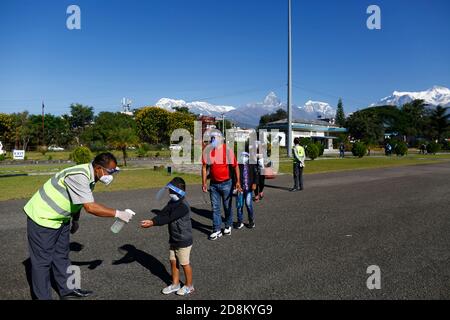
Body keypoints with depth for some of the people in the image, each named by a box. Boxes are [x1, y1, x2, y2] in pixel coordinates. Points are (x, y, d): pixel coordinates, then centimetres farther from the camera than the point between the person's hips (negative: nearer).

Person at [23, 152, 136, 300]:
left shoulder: (90, 176, -2)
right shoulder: (79, 176, -32)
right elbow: (90, 207, -36)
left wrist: (75, 220, 22)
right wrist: (117, 214, -30)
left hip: (60, 218, 9)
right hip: (42, 217, -9)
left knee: (61, 255, 17)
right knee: (43, 260, 2)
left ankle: (67, 290, 29)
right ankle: (43, 297, 15)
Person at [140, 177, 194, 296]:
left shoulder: (183, 206, -26)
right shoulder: (172, 202, 2)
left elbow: (168, 218, -29)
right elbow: (162, 214, -8)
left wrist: (153, 223, -31)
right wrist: (151, 221, -24)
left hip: (184, 241, -8)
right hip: (173, 240, 8)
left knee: (184, 264, 8)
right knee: (173, 262, 17)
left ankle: (189, 286, 27)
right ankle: (175, 284, 34)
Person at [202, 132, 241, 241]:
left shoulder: (227, 150, -11)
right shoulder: (207, 151, -2)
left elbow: (235, 166, -7)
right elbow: (204, 167, 4)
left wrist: (238, 181, -12)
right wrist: (204, 183, 1)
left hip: (226, 183, -3)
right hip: (213, 184, 3)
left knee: (227, 206, 11)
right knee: (215, 208, 5)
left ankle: (228, 226, 30)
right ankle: (217, 230, 13)